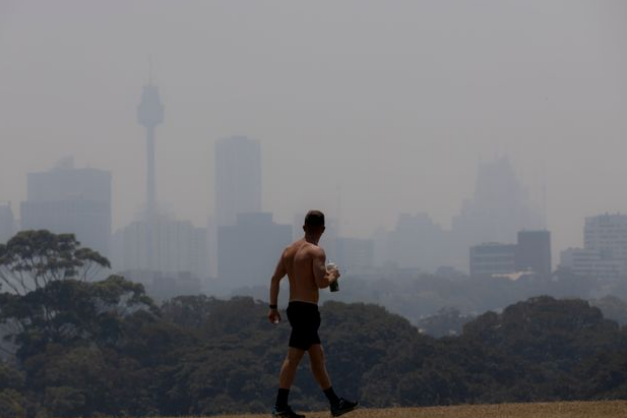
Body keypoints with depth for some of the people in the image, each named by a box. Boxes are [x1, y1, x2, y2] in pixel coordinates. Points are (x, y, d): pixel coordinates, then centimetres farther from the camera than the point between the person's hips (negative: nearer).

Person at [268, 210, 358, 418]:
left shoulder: (289, 250, 12)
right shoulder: (316, 252, -11)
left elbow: (275, 279, 11)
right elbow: (320, 282, -21)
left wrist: (273, 307, 14)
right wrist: (332, 276, 0)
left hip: (293, 307, 9)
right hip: (307, 309, -9)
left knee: (318, 357, 13)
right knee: (293, 358, -8)